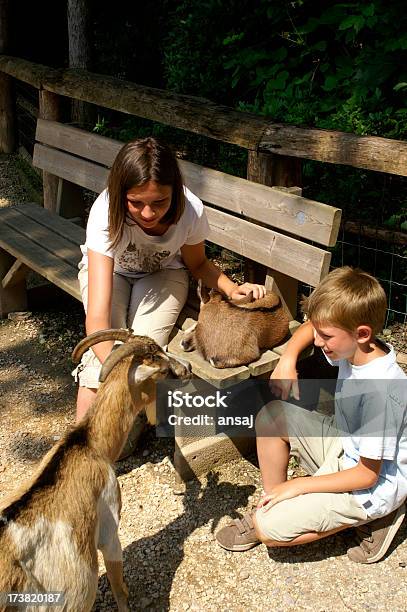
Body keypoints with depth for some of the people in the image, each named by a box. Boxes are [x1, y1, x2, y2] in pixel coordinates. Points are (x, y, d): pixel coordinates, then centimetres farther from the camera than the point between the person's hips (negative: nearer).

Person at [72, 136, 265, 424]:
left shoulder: (191, 210, -32)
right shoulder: (107, 214, -38)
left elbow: (197, 263, -6)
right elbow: (97, 318, -45)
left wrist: (231, 287, -26)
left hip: (163, 272, 1)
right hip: (109, 270, -1)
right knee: (108, 348, -25)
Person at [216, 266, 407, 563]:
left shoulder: (381, 391, -33)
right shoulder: (354, 346, -11)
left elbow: (367, 474, -25)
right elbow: (310, 327, 11)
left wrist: (298, 485, -18)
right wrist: (288, 360, -7)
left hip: (372, 487, -8)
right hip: (343, 445, 8)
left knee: (269, 529, -15)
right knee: (271, 415, -5)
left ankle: (355, 518, 0)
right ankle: (272, 505, 7)